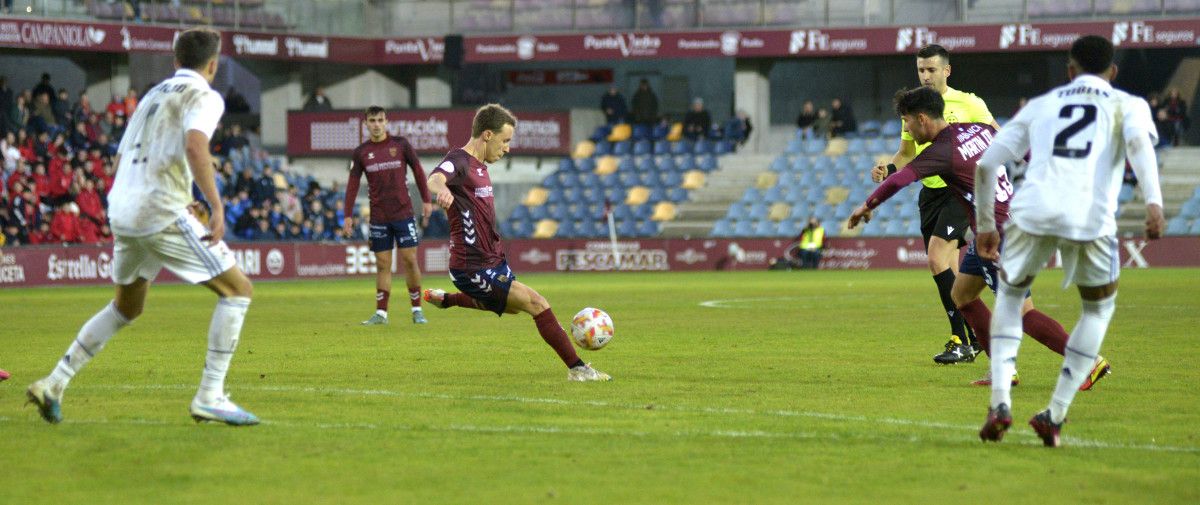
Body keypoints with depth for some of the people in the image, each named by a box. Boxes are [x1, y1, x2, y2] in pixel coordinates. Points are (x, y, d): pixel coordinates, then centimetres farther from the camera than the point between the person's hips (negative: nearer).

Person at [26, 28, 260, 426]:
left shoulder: (153, 96, 23)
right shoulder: (204, 96, -1)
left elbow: (120, 160, 28)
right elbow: (194, 145, -21)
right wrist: (216, 206, -24)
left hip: (122, 211, 8)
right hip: (162, 212, -8)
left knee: (126, 307, 26)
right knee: (237, 289, 0)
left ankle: (55, 384, 20)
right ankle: (209, 397, -9)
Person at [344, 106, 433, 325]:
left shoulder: (400, 144, 0)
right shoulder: (361, 152, 4)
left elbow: (418, 171, 5)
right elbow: (353, 184, 7)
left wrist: (426, 200, 0)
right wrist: (348, 216, 2)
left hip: (404, 213, -1)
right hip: (378, 216, 1)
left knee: (409, 259, -3)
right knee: (383, 265, 2)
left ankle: (417, 309, 6)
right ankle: (381, 313, 5)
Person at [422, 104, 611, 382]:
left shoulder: (479, 166, 12)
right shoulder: (458, 161, -18)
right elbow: (435, 178, -42)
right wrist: (442, 189, -65)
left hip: (493, 262, 10)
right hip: (475, 269, -10)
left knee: (510, 305, 34)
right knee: (536, 304, -17)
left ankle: (444, 299, 46)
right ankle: (577, 368, -12)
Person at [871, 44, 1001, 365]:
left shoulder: (968, 104, -5)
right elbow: (906, 154, 19)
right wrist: (887, 171, -1)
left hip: (961, 191, -6)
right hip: (930, 192, 6)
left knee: (937, 258, -20)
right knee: (948, 270, 6)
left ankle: (961, 341, -17)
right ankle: (972, 339, 18)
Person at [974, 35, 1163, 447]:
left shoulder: (1040, 105, 27)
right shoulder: (1127, 105, 20)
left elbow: (985, 166, 22)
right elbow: (1138, 141, -5)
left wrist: (985, 225, 33)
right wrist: (1154, 203, -17)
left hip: (1033, 212, 2)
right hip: (1090, 219, -2)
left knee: (1009, 294, 28)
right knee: (1099, 308, 25)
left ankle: (1000, 402, 9)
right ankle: (1055, 415, 15)